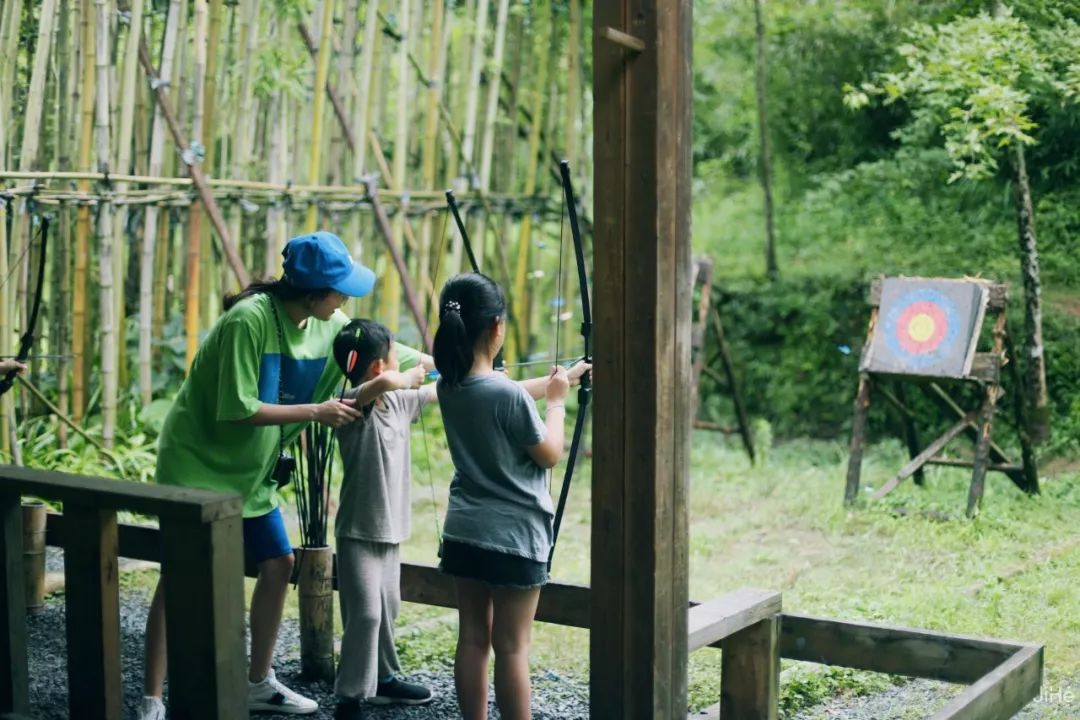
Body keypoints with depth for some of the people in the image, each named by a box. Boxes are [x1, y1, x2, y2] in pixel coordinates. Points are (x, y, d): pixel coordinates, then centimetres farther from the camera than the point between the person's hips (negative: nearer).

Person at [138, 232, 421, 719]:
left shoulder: (330, 326, -5)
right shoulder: (249, 319, -26)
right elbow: (237, 409, -27)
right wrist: (315, 412, -24)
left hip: (250, 470, 8)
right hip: (198, 463, -7)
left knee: (278, 564, 7)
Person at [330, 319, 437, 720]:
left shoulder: (399, 401, 7)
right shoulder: (354, 403, -17)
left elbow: (439, 390, 20)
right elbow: (386, 382, -37)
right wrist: (411, 376, -18)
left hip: (390, 529, 8)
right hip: (359, 532, -8)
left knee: (387, 608, 18)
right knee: (365, 614, -9)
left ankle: (383, 679, 33)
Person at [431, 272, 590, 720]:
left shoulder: (450, 386, 0)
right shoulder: (507, 394, -22)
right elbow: (549, 454, -10)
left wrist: (571, 374, 22)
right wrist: (556, 401, 5)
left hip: (463, 533, 7)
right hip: (514, 537, -7)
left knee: (472, 639, 11)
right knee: (511, 647, 1)